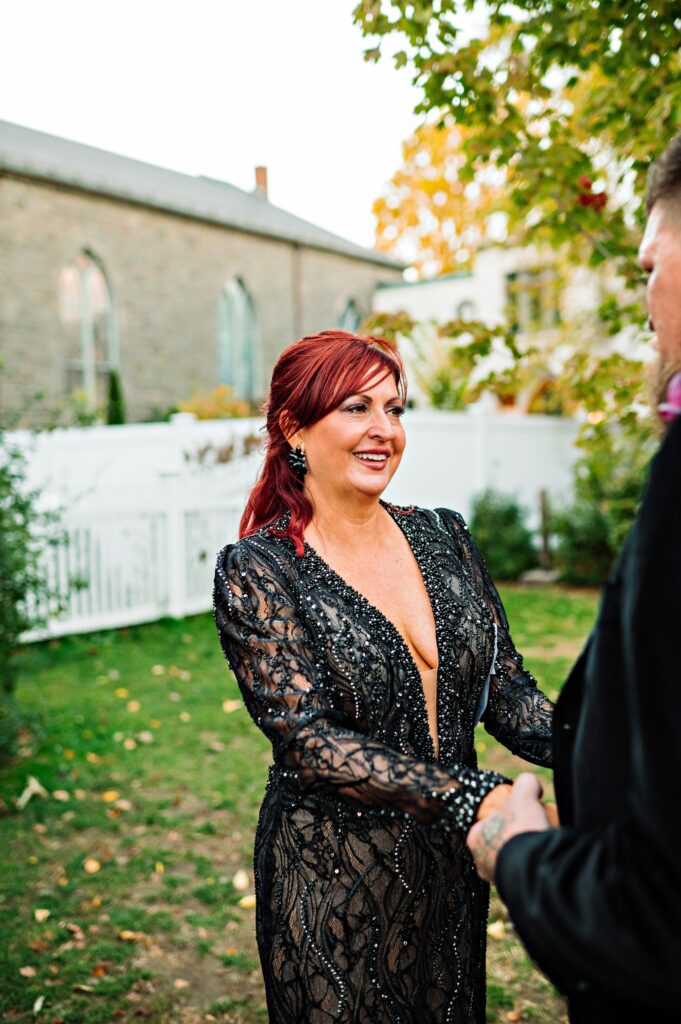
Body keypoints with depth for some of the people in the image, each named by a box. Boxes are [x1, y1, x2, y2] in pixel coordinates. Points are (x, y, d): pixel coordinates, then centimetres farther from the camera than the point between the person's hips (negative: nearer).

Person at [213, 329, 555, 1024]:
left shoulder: (442, 536, -1)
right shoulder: (257, 569, -14)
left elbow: (506, 690, -1)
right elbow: (309, 739, -21)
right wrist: (477, 798, -30)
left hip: (453, 867, 5)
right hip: (334, 882, -4)